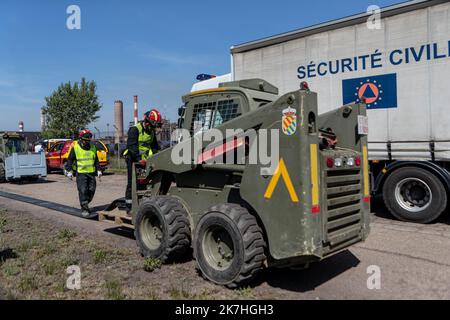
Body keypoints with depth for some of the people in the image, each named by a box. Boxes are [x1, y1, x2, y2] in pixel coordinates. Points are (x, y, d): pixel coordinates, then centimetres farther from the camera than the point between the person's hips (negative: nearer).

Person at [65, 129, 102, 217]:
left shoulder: (93, 147, 11)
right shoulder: (75, 148, -2)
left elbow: (96, 160, 19)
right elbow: (70, 160, 4)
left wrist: (98, 170, 12)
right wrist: (69, 171, -4)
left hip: (91, 173, 5)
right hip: (81, 173, -4)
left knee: (91, 190, 6)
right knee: (83, 191, -9)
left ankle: (85, 204, 27)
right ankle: (84, 209, -3)